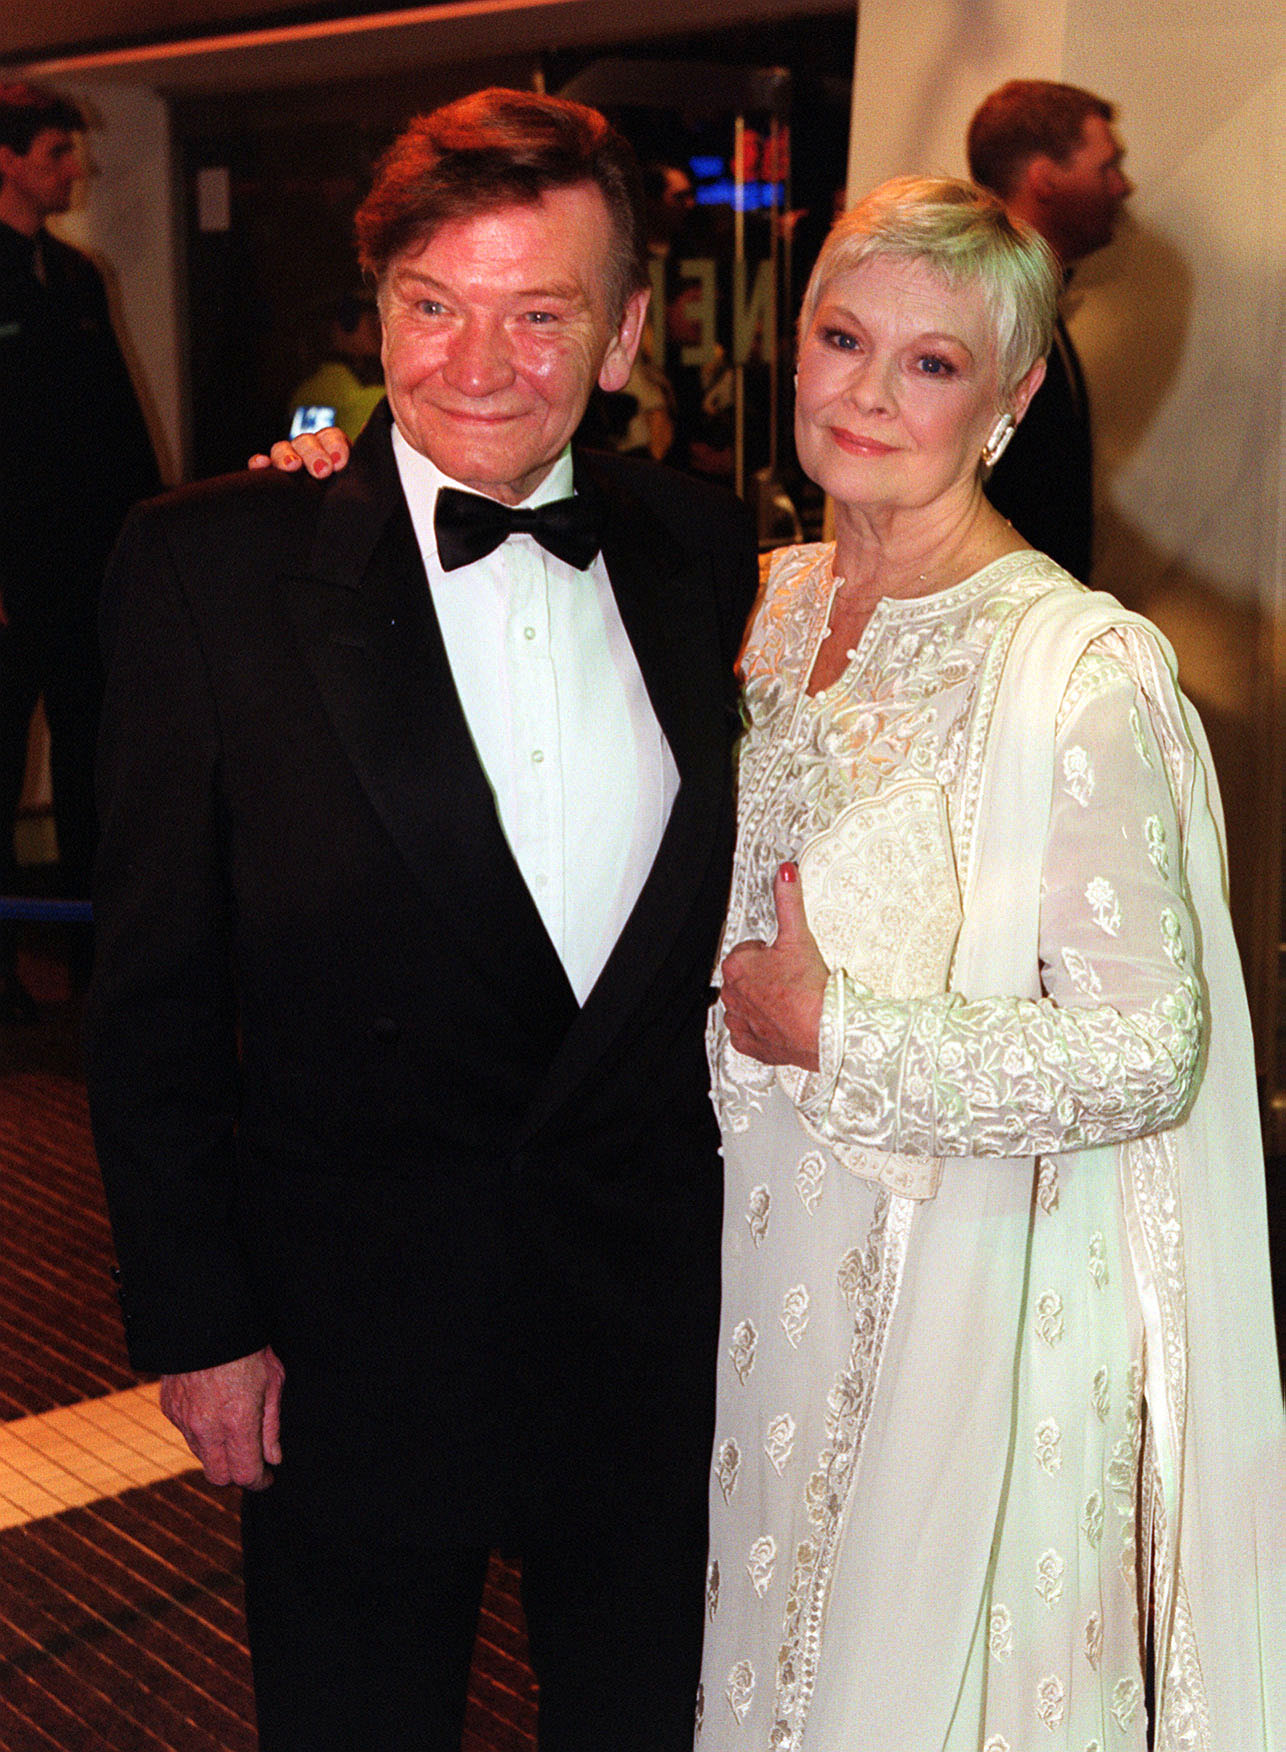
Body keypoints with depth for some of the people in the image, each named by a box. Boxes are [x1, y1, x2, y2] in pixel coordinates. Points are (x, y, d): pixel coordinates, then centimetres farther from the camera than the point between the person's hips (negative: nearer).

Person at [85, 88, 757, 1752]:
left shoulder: (703, 551, -1)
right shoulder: (209, 565, -12)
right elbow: (151, 986, -8)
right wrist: (196, 1317, -8)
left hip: (655, 1302, 3)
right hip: (353, 1330, -3)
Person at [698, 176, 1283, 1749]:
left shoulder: (1079, 673, -21)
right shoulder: (774, 603, 1)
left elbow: (1147, 1051, -20)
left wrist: (830, 1036, -20)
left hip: (963, 1296, -6)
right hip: (774, 1256, 7)